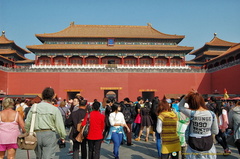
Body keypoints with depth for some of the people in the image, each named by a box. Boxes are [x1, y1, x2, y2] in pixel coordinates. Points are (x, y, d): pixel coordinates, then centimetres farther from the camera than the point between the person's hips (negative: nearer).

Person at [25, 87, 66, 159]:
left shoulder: (34, 107, 2)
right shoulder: (54, 109, -7)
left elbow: (27, 123, 5)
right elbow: (59, 125, -6)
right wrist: (62, 136, 7)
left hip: (36, 134, 4)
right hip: (49, 134, -3)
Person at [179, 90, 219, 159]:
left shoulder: (192, 113, -17)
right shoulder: (212, 114, -9)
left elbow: (180, 106, 2)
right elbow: (215, 132, -1)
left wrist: (187, 96, -6)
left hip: (194, 145, -2)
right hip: (208, 144, 2)